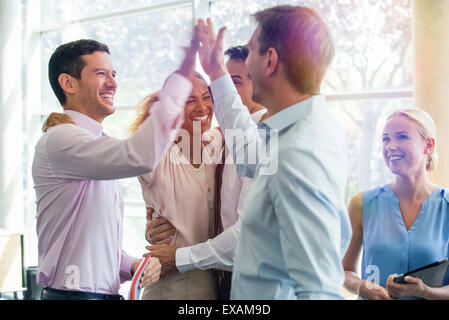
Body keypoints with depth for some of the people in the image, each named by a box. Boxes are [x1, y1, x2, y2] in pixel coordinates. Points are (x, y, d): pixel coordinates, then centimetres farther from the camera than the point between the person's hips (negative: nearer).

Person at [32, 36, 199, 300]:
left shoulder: (98, 145, 18)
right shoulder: (60, 139, -14)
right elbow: (140, 157, -32)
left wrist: (132, 265, 2)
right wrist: (183, 76, -28)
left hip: (107, 292, 9)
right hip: (74, 293, -9)